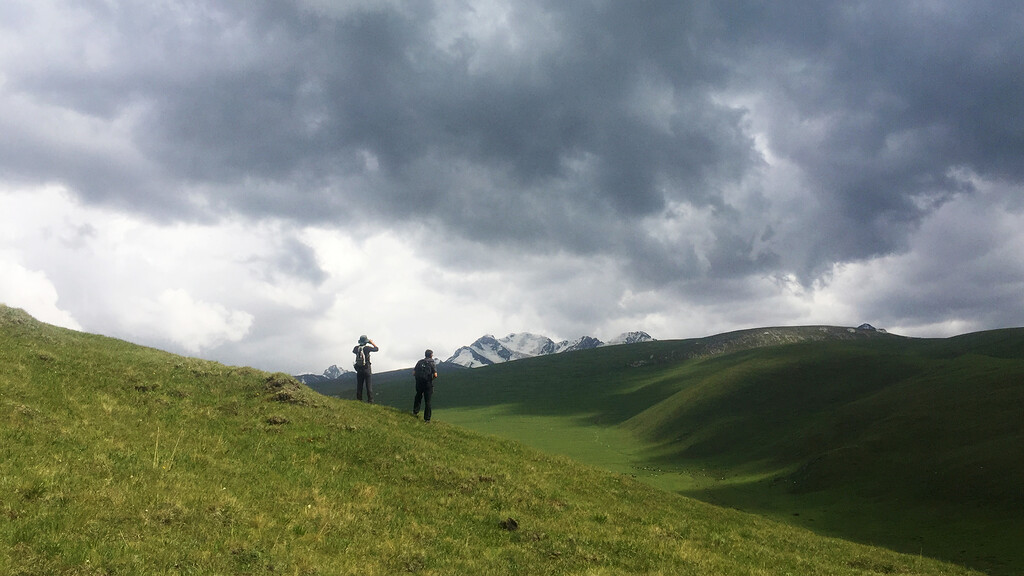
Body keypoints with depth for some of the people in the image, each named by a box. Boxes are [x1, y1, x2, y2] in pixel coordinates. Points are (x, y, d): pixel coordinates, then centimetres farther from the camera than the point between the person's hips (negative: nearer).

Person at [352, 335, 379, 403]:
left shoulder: (356, 348, 1)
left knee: (359, 386, 9)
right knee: (369, 386, -2)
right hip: (367, 369, -4)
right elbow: (377, 349, 0)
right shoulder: (367, 348, -12)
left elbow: (353, 351, 26)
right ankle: (370, 401, -5)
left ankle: (359, 400, 10)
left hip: (359, 369, 4)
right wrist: (372, 342, 10)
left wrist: (359, 345, 25)